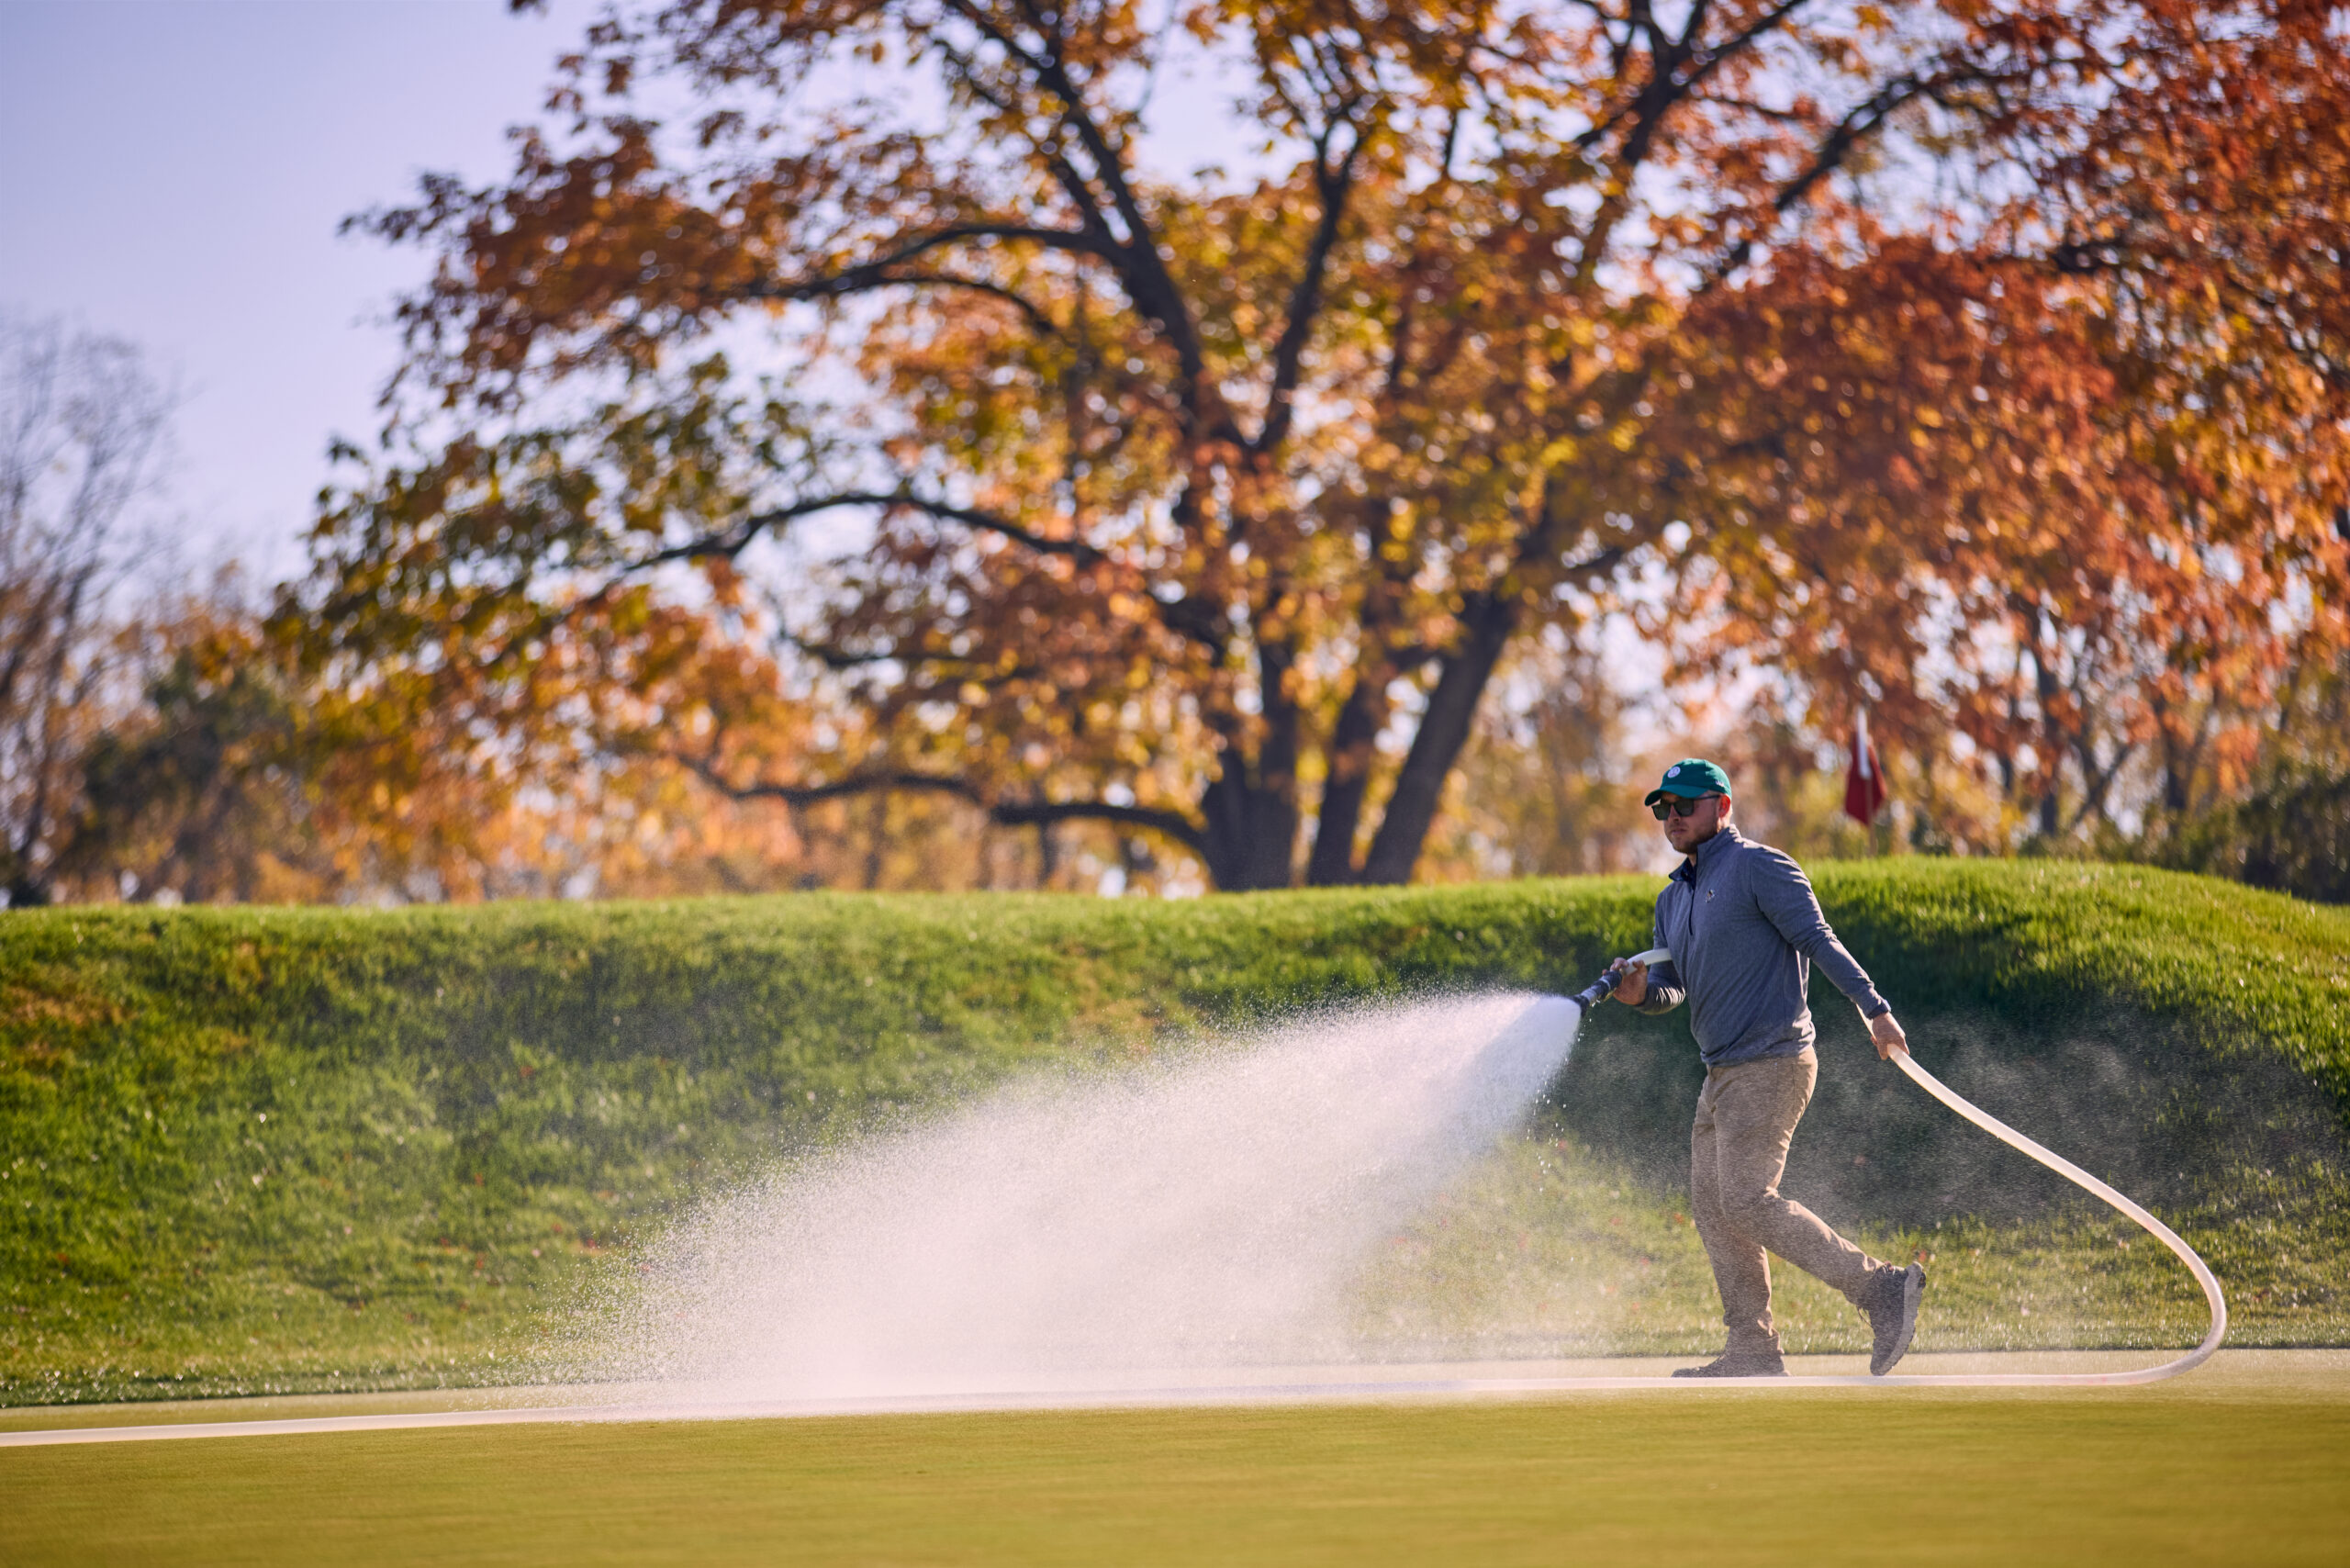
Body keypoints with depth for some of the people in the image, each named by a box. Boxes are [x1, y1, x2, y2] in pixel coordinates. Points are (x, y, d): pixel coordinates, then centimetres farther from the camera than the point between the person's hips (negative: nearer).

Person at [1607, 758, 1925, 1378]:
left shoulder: (1757, 867, -6)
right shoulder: (1672, 899, 19)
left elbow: (1817, 940, -14)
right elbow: (1674, 985, 16)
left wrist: (1874, 1009, -22)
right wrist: (1641, 993, -8)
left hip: (1771, 1064, -9)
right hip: (1723, 1073, 9)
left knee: (1747, 1201, -16)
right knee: (1711, 1205, 6)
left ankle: (1879, 1287, -13)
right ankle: (1753, 1351, 10)